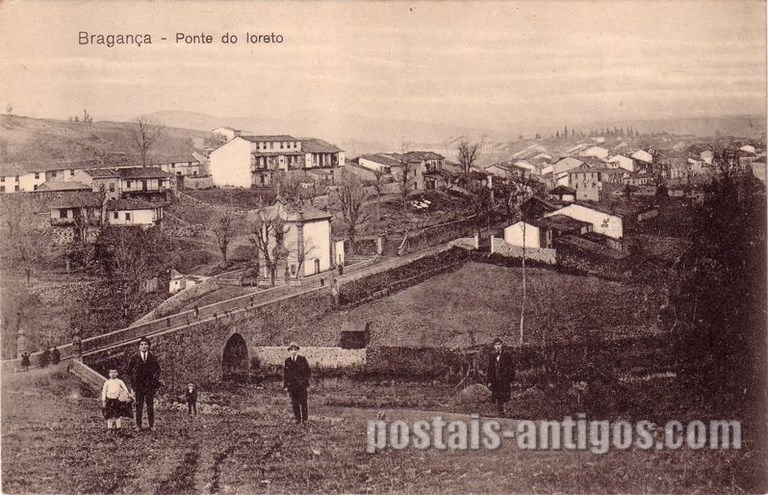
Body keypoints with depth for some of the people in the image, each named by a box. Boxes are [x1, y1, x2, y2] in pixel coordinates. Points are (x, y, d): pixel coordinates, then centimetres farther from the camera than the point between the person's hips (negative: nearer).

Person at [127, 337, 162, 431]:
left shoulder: (152, 357, 6)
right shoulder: (134, 357, 3)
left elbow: (157, 369, 10)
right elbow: (129, 370, 7)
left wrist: (155, 380, 0)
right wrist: (133, 382, 0)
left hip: (150, 384, 1)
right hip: (138, 385, 0)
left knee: (150, 405, 0)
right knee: (139, 405, 0)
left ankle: (151, 425, 6)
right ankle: (138, 425, 5)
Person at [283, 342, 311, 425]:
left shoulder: (302, 359, 1)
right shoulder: (287, 361, 6)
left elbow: (307, 371, 3)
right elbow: (285, 373, 9)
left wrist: (306, 382, -5)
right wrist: (285, 385, 3)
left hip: (302, 384, -2)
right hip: (291, 385, 2)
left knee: (303, 402, -2)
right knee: (294, 403, 4)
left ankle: (304, 419, 5)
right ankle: (297, 419, 13)